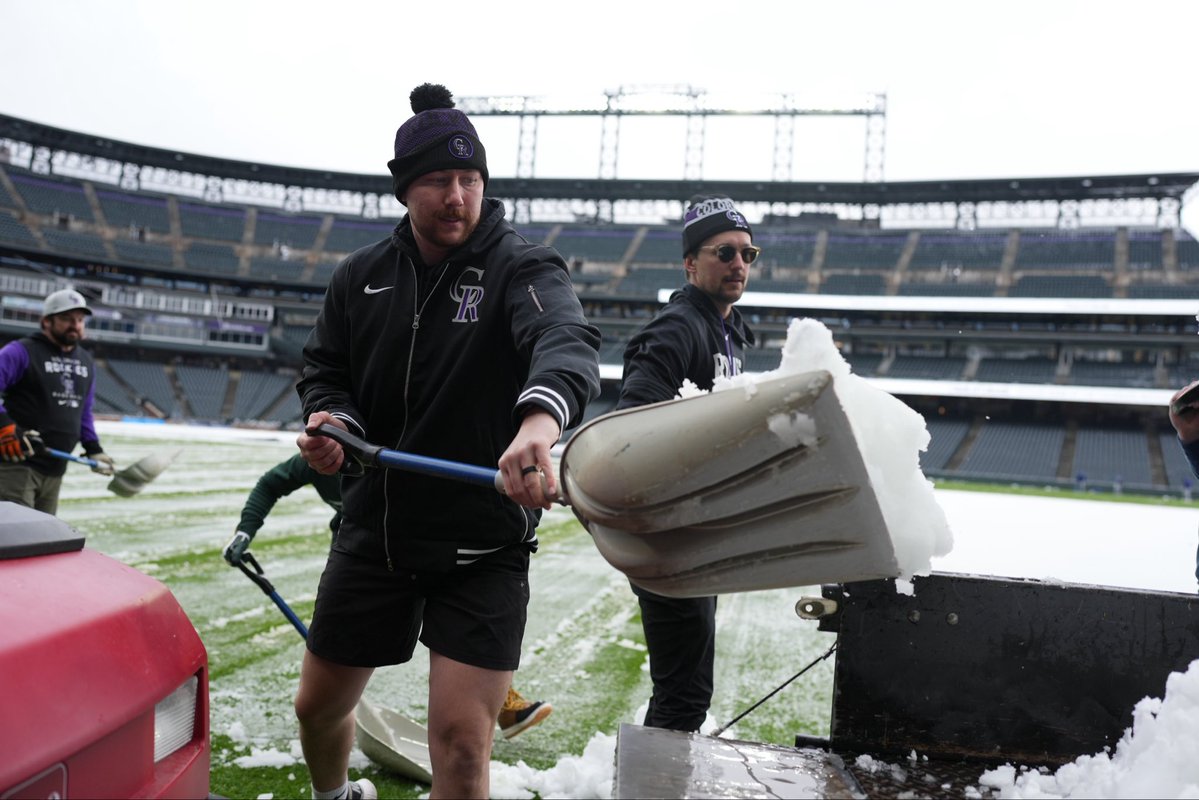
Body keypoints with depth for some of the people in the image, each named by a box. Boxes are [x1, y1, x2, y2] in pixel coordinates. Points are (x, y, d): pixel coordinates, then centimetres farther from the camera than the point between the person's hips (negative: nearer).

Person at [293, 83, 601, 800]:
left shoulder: (522, 267, -11)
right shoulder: (361, 277, 4)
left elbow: (565, 336, -33)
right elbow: (325, 369, 14)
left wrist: (542, 416, -56)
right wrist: (333, 417, -11)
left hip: (483, 546, -4)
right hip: (373, 529, 5)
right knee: (318, 708, 18)